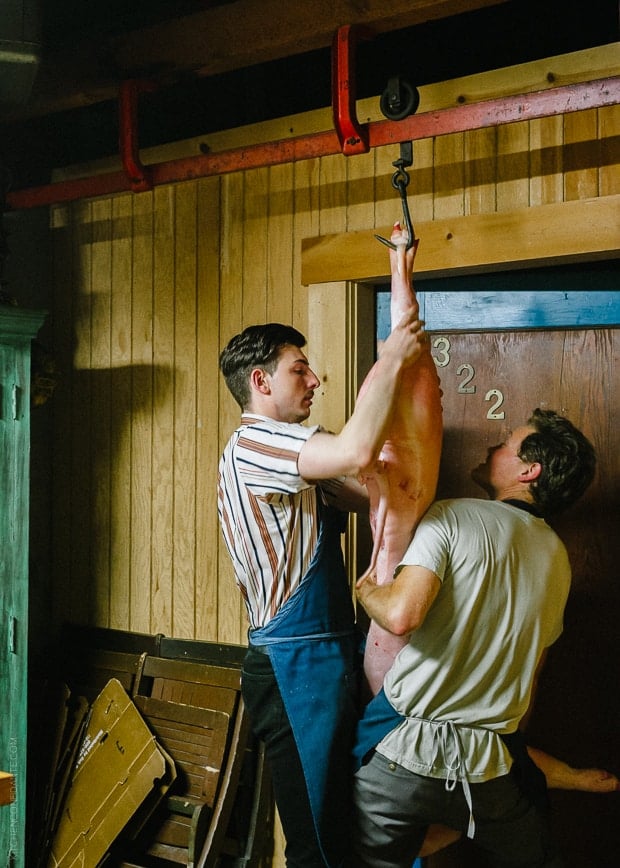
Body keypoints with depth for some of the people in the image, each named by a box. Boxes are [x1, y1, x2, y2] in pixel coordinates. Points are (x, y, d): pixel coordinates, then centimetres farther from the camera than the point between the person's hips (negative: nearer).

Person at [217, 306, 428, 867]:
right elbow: (357, 452, -31)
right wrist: (391, 360, -20)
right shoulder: (254, 444, -15)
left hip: (324, 657, 10)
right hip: (295, 666, -10)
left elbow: (368, 493, 17)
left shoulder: (283, 457, 19)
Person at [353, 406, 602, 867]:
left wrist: (367, 589, -1)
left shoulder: (455, 517, -10)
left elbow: (402, 615, -22)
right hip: (492, 765, 6)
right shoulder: (557, 557, 10)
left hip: (406, 749, -5)